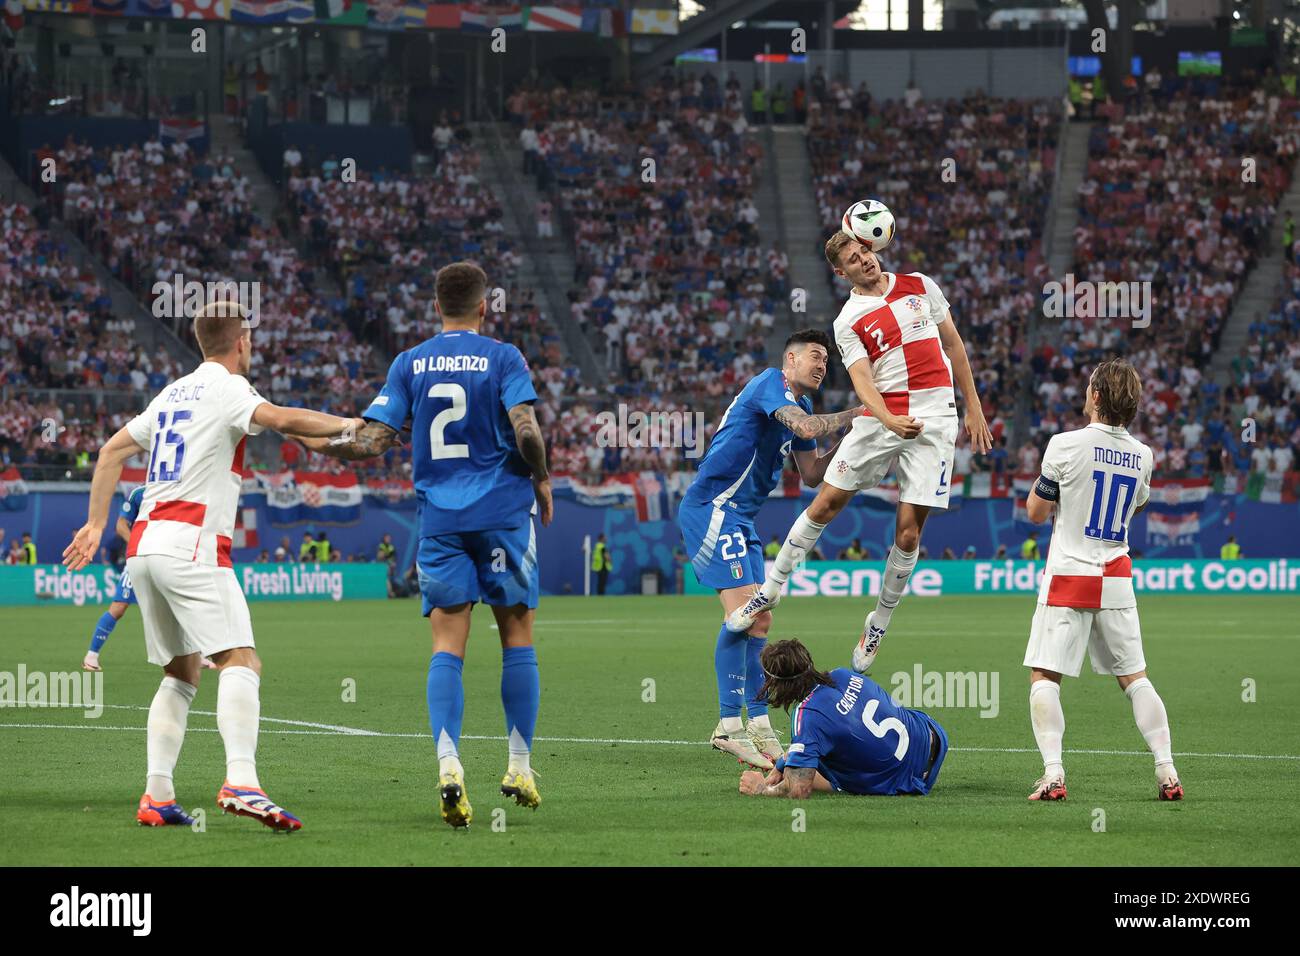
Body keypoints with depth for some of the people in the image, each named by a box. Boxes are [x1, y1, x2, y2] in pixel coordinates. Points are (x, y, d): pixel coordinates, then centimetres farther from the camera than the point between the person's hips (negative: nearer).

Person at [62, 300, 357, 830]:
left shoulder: (174, 393, 21)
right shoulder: (228, 388, -3)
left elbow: (112, 451, 26)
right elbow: (283, 420, -21)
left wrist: (96, 524, 30)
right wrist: (344, 424, -7)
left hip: (143, 547, 8)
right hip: (191, 544, -8)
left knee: (181, 675, 16)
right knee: (241, 663, -17)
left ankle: (156, 795, 6)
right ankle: (240, 782, -35)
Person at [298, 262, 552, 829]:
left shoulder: (409, 364, 6)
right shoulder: (502, 358, -1)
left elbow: (373, 441, 1)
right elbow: (526, 432, -13)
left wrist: (320, 444, 18)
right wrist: (541, 480, 5)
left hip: (439, 517, 2)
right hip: (503, 509, -2)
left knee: (447, 644, -3)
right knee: (517, 634, 10)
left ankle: (448, 765, -21)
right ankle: (519, 767, 10)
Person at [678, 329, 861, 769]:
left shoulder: (799, 404, 20)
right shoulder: (771, 383, -9)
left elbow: (812, 474, 20)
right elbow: (806, 428, -26)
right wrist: (855, 415, -15)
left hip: (739, 518, 11)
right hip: (712, 506, -11)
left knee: (759, 619, 8)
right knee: (742, 609, -18)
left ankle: (759, 725, 11)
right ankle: (729, 726, -19)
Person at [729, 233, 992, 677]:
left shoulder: (921, 286, 7)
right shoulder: (848, 322, 0)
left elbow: (953, 343, 15)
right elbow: (862, 380, -14)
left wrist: (974, 408, 12)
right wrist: (890, 421, -33)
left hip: (934, 419, 0)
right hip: (879, 418, 0)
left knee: (908, 531, -5)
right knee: (826, 503, -1)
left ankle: (880, 622, 12)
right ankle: (771, 589, 17)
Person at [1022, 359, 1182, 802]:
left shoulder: (1065, 445, -11)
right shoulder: (1142, 456, 4)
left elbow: (1036, 512, -1)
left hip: (1068, 575, -4)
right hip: (1116, 577, 4)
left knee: (1044, 677, -1)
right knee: (1135, 677, 11)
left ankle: (1053, 772, -16)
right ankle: (1166, 770, 1)